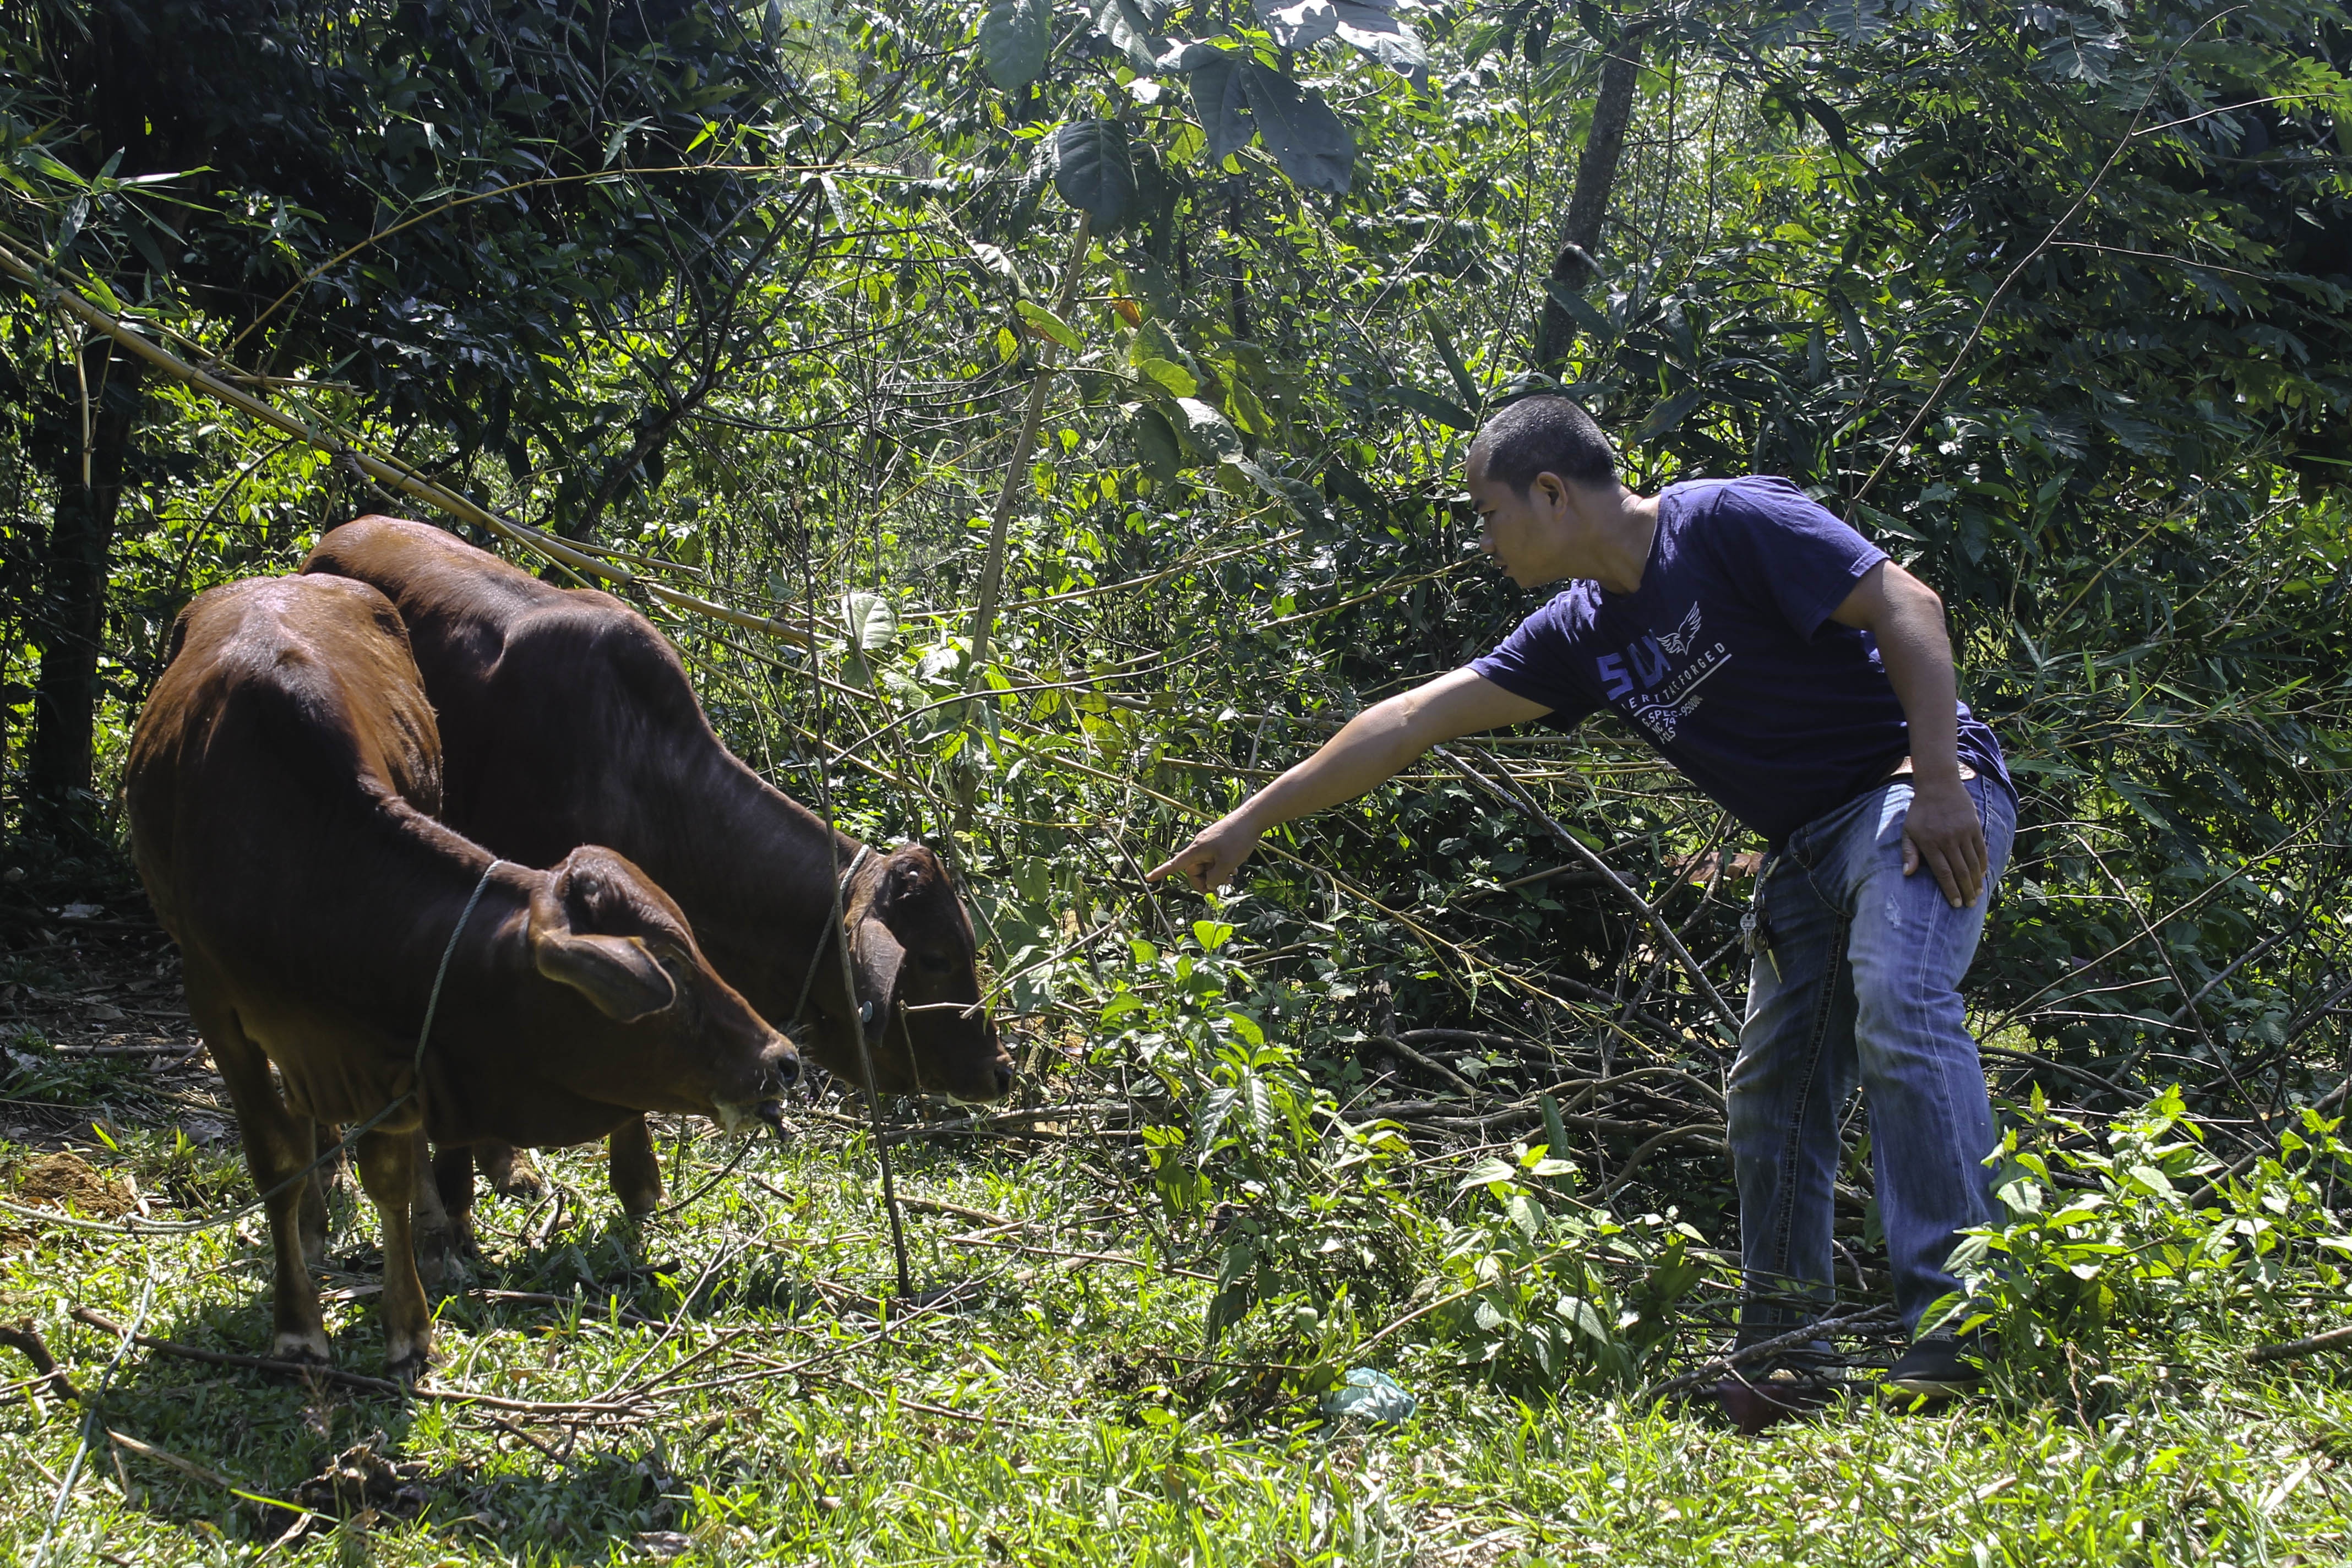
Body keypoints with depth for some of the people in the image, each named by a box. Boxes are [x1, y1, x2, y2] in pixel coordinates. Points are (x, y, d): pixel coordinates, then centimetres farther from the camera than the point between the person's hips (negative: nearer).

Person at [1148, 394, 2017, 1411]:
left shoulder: (1729, 523, -13)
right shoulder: (1585, 633, 9)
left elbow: (1906, 606, -16)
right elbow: (1411, 721, 13)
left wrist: (1939, 780, -23)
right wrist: (1251, 821, 15)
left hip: (1917, 799, -9)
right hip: (1806, 849, 9)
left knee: (1900, 1005, -27)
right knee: (1773, 1090, 6)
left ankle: (1960, 1324, -30)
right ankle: (1781, 1354, 13)